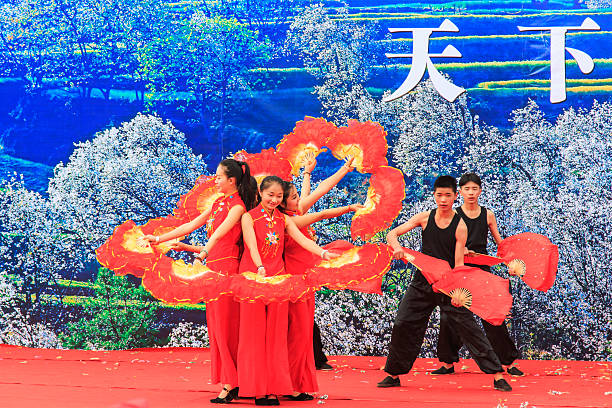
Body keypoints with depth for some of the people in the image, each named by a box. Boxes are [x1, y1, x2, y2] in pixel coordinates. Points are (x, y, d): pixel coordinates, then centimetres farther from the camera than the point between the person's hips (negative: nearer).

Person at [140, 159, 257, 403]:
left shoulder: (237, 206, -8)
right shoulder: (218, 203, 17)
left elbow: (220, 232, -22)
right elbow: (191, 226, 19)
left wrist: (202, 252, -34)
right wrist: (158, 239, 16)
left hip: (227, 268, -9)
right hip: (213, 267, 9)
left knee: (224, 324, -8)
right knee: (215, 324, 7)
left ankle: (230, 385, -6)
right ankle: (228, 383, 9)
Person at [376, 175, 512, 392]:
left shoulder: (460, 226, -9)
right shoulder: (425, 218, 0)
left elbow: (458, 264, -12)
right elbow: (392, 234, 1)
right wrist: (397, 247, -22)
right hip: (423, 282, 3)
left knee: (468, 327, -10)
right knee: (403, 325, 1)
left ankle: (497, 375, -10)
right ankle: (393, 374, 19)